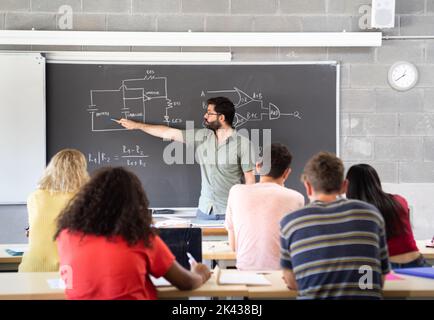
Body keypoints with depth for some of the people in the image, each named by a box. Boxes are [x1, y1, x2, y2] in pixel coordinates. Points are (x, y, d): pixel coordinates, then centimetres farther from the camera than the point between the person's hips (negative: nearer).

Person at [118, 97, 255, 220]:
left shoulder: (243, 143, -7)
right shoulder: (202, 137, 5)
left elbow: (250, 179, -5)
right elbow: (169, 133, 11)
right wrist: (137, 125, 16)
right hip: (204, 211, 4)